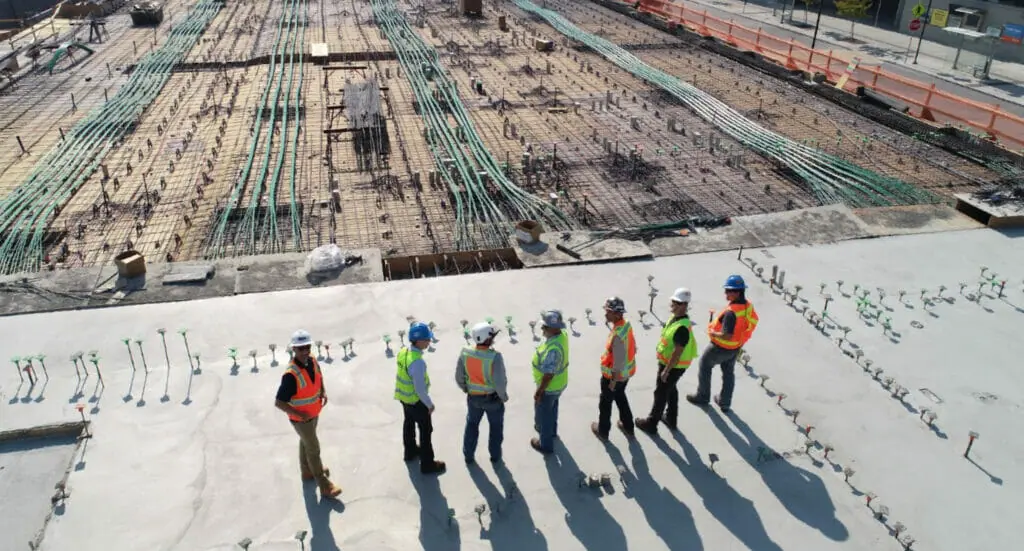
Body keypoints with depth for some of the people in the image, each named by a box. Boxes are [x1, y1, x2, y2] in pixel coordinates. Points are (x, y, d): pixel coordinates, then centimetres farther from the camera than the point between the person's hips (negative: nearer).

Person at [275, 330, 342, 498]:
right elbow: (279, 402, -30)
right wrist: (300, 414, -27)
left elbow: (319, 378, 11)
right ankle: (325, 486, 20)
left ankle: (307, 471, 51)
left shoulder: (312, 360, -12)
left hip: (314, 413, 7)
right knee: (314, 449, 6)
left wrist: (324, 392, -5)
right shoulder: (291, 374, -35)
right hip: (301, 418, -7)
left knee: (306, 442, 28)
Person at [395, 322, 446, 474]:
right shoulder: (417, 362, -36)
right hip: (416, 401, -8)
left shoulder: (402, 352, -10)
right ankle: (427, 464, 22)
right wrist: (429, 404, -14)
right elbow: (420, 389, -28)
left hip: (404, 397, 8)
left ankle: (410, 451, 51)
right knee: (425, 430, 9)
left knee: (409, 424, 28)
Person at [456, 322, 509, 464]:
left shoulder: (465, 353, -19)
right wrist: (504, 396, -8)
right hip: (493, 398, -3)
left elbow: (459, 377, -7)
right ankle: (495, 455, 41)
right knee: (496, 426, 24)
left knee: (472, 424, 28)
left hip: (473, 397, 3)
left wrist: (466, 389, 13)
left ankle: (468, 455, 42)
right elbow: (500, 382, -29)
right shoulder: (495, 357, -32)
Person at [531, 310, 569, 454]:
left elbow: (549, 374, -31)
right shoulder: (562, 334, -12)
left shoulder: (553, 348, -40)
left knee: (543, 415, 15)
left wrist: (539, 391, -19)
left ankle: (546, 444, 36)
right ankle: (551, 430, 57)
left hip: (549, 387, -8)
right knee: (552, 409, 32)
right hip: (559, 383, 8)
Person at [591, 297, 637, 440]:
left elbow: (619, 361, -29)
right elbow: (632, 348, 6)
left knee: (605, 402, 16)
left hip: (614, 375, -8)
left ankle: (602, 431, 36)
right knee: (620, 397, 29)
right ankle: (628, 426, 45)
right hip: (627, 372, 8)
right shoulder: (627, 324, -8)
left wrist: (613, 381, -18)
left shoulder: (617, 335, -35)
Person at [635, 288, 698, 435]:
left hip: (673, 366, -10)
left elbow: (678, 352, -29)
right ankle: (671, 419, 42)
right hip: (669, 362, 10)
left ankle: (651, 424, 21)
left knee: (660, 394, 5)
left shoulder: (682, 327, -33)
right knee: (671, 390, 24)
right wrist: (665, 366, 21)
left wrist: (666, 371, -22)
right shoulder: (676, 317, -1)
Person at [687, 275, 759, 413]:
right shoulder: (748, 305, -10)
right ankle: (725, 403, 37)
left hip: (721, 347, -7)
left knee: (704, 367, 17)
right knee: (728, 373, 23)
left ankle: (702, 397, 33)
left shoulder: (731, 312, -36)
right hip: (736, 347, 7)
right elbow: (753, 322, 7)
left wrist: (713, 333, -19)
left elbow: (727, 336, -36)